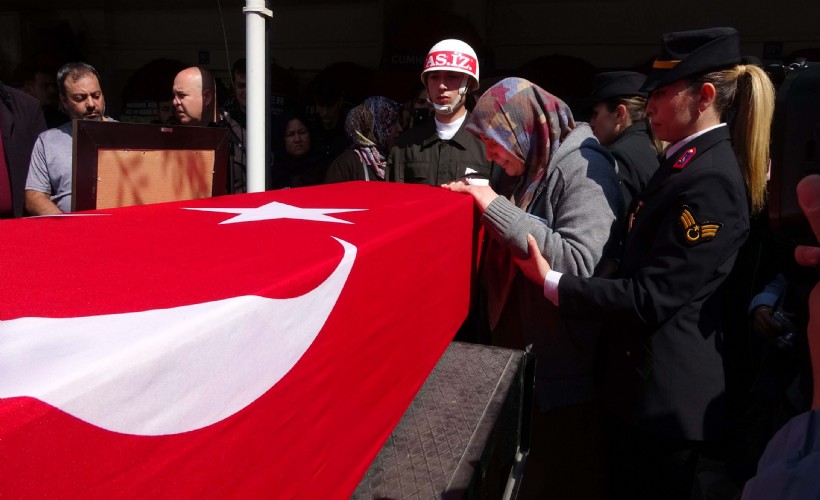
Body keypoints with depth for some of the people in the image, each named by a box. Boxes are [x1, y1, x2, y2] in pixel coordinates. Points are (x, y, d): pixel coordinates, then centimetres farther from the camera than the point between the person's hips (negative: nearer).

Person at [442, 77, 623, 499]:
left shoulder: (583, 167, -19)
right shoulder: (537, 166, 7)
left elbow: (579, 263, -31)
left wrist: (497, 208, -27)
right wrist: (482, 207, 0)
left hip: (577, 365, -8)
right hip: (549, 354, 8)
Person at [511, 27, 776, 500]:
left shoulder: (709, 179, -23)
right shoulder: (692, 161, 10)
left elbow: (652, 296, -24)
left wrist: (552, 282, -19)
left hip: (664, 391, -9)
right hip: (647, 378, 9)